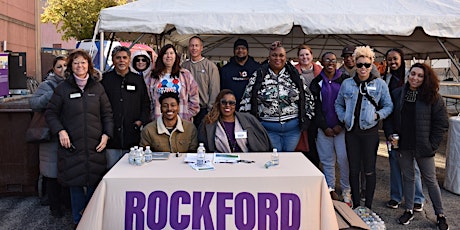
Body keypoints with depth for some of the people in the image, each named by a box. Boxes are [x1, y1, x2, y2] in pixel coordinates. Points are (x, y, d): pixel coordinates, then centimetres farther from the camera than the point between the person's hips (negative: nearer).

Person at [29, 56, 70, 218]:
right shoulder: (47, 85, -3)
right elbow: (33, 103, -13)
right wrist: (53, 95, -26)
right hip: (53, 136, -4)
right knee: (53, 172, 2)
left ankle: (67, 201, 30)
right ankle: (55, 206, 18)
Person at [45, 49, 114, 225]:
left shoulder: (97, 88, 8)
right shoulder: (63, 88, 3)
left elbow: (107, 114, 11)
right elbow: (51, 113, 6)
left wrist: (106, 134, -1)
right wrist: (60, 131, -9)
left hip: (95, 145, 1)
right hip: (72, 145, -1)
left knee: (94, 183, 5)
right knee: (75, 183, 6)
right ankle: (78, 221, 22)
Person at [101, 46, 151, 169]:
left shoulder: (138, 80, 14)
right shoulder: (105, 79, 8)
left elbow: (146, 104, 15)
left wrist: (141, 121, 0)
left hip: (132, 137, 1)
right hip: (111, 135, -1)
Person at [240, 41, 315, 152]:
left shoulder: (294, 75, 5)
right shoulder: (258, 76, 1)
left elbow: (308, 97, 11)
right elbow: (246, 100, 2)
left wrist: (307, 117, 6)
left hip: (293, 127, 2)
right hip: (268, 128, -1)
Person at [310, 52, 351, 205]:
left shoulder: (344, 80, 6)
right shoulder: (317, 82, 7)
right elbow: (316, 106, 3)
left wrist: (341, 125, -7)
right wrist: (324, 127, -5)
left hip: (341, 127, -1)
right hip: (323, 128, 1)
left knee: (343, 158, -5)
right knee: (327, 160, 5)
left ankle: (346, 190, 8)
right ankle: (330, 189, 16)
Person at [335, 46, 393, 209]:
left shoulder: (380, 84, 1)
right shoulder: (347, 83, 6)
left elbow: (388, 106, 5)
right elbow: (338, 104, 14)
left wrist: (378, 115, -11)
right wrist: (343, 118, -1)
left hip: (370, 132, -2)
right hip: (351, 131, 2)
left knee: (369, 170, 4)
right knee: (353, 170, 9)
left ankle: (368, 206, 17)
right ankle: (355, 205, 22)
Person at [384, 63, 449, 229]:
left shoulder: (433, 97, -6)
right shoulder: (397, 94, 1)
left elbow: (441, 123, -4)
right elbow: (389, 117, 9)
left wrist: (432, 144, -8)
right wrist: (390, 134, -4)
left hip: (423, 147, -2)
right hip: (402, 145, 3)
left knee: (430, 180, 7)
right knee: (408, 177, 14)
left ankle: (440, 215, 22)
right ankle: (409, 210, 27)